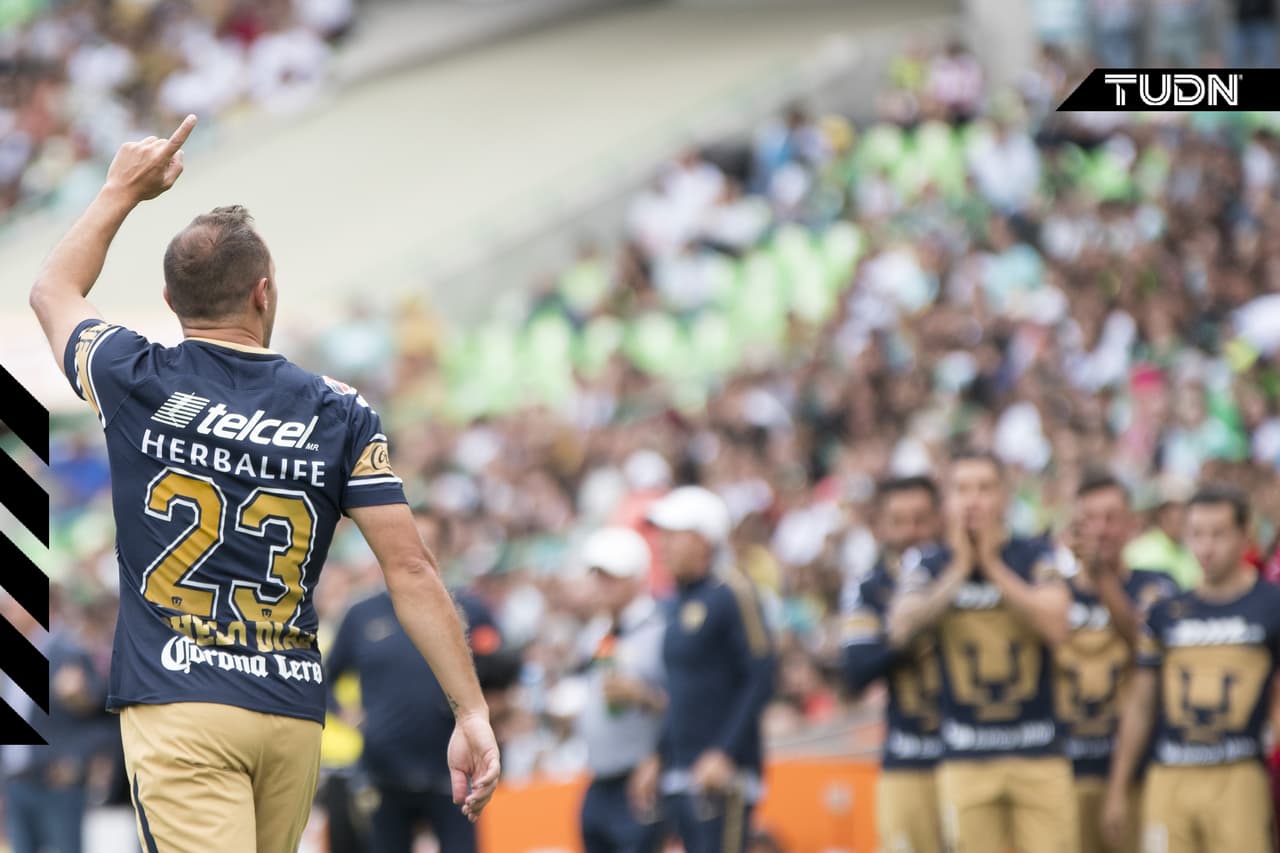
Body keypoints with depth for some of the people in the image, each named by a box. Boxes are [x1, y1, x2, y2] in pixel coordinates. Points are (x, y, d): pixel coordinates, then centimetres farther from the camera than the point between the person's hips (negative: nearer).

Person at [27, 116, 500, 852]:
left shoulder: (136, 384, 0)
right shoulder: (341, 415, 1)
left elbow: (54, 292, 23)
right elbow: (411, 570, -3)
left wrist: (123, 190, 33)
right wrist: (472, 714, -1)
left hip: (178, 703, -3)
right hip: (293, 711, 3)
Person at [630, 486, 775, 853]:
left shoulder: (731, 595, -10)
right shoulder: (679, 602, 16)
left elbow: (760, 682, -15)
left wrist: (725, 754, -20)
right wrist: (659, 758, 20)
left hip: (722, 769, -9)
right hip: (681, 774, 9)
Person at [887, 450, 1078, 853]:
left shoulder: (1036, 558, 4)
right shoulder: (929, 567, 5)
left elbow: (1055, 626, -13)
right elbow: (901, 628, -14)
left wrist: (993, 565, -10)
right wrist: (959, 570, -12)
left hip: (1040, 756, 0)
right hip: (966, 756, 0)